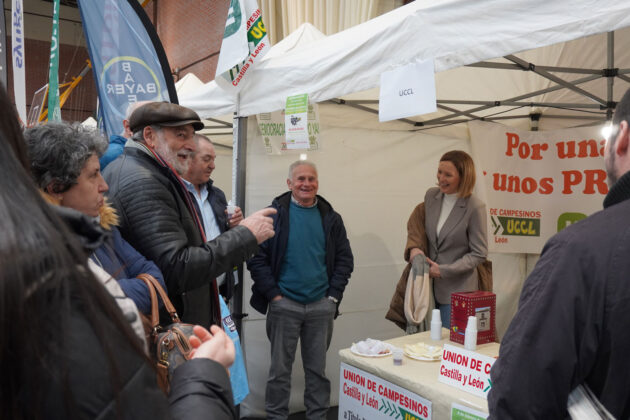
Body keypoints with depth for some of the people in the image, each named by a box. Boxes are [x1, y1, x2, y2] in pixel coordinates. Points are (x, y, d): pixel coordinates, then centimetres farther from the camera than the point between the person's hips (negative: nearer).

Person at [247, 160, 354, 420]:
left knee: (318, 369, 12)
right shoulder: (274, 214, -3)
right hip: (284, 304, -2)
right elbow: (256, 257, -5)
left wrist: (333, 296, 0)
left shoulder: (331, 218, 7)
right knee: (280, 369, 7)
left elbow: (344, 259, 9)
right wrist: (273, 294, -9)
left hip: (321, 306, 3)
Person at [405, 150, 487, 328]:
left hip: (457, 290, -5)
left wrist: (444, 270, -14)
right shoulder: (431, 195, 2)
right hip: (429, 285, 5)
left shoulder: (475, 208, -14)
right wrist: (414, 246, -2)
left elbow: (479, 254, -10)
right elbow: (415, 223, 18)